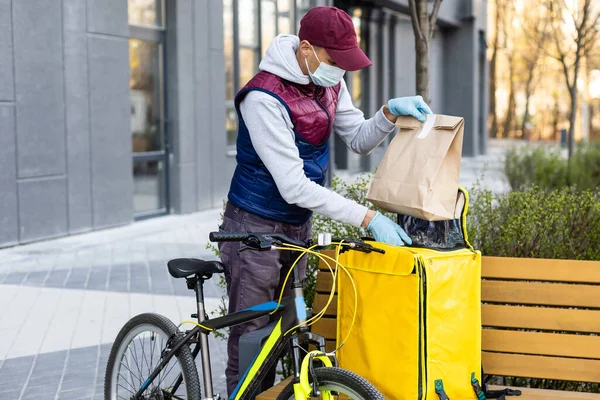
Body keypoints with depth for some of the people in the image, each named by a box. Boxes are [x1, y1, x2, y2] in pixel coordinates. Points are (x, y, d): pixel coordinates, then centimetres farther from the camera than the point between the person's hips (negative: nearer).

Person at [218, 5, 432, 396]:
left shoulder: (330, 83, -2)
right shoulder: (264, 99, -27)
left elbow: (359, 140, 10)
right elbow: (294, 187, -29)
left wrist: (390, 112, -11)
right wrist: (367, 217, -30)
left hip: (298, 226, 8)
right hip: (256, 228, -8)